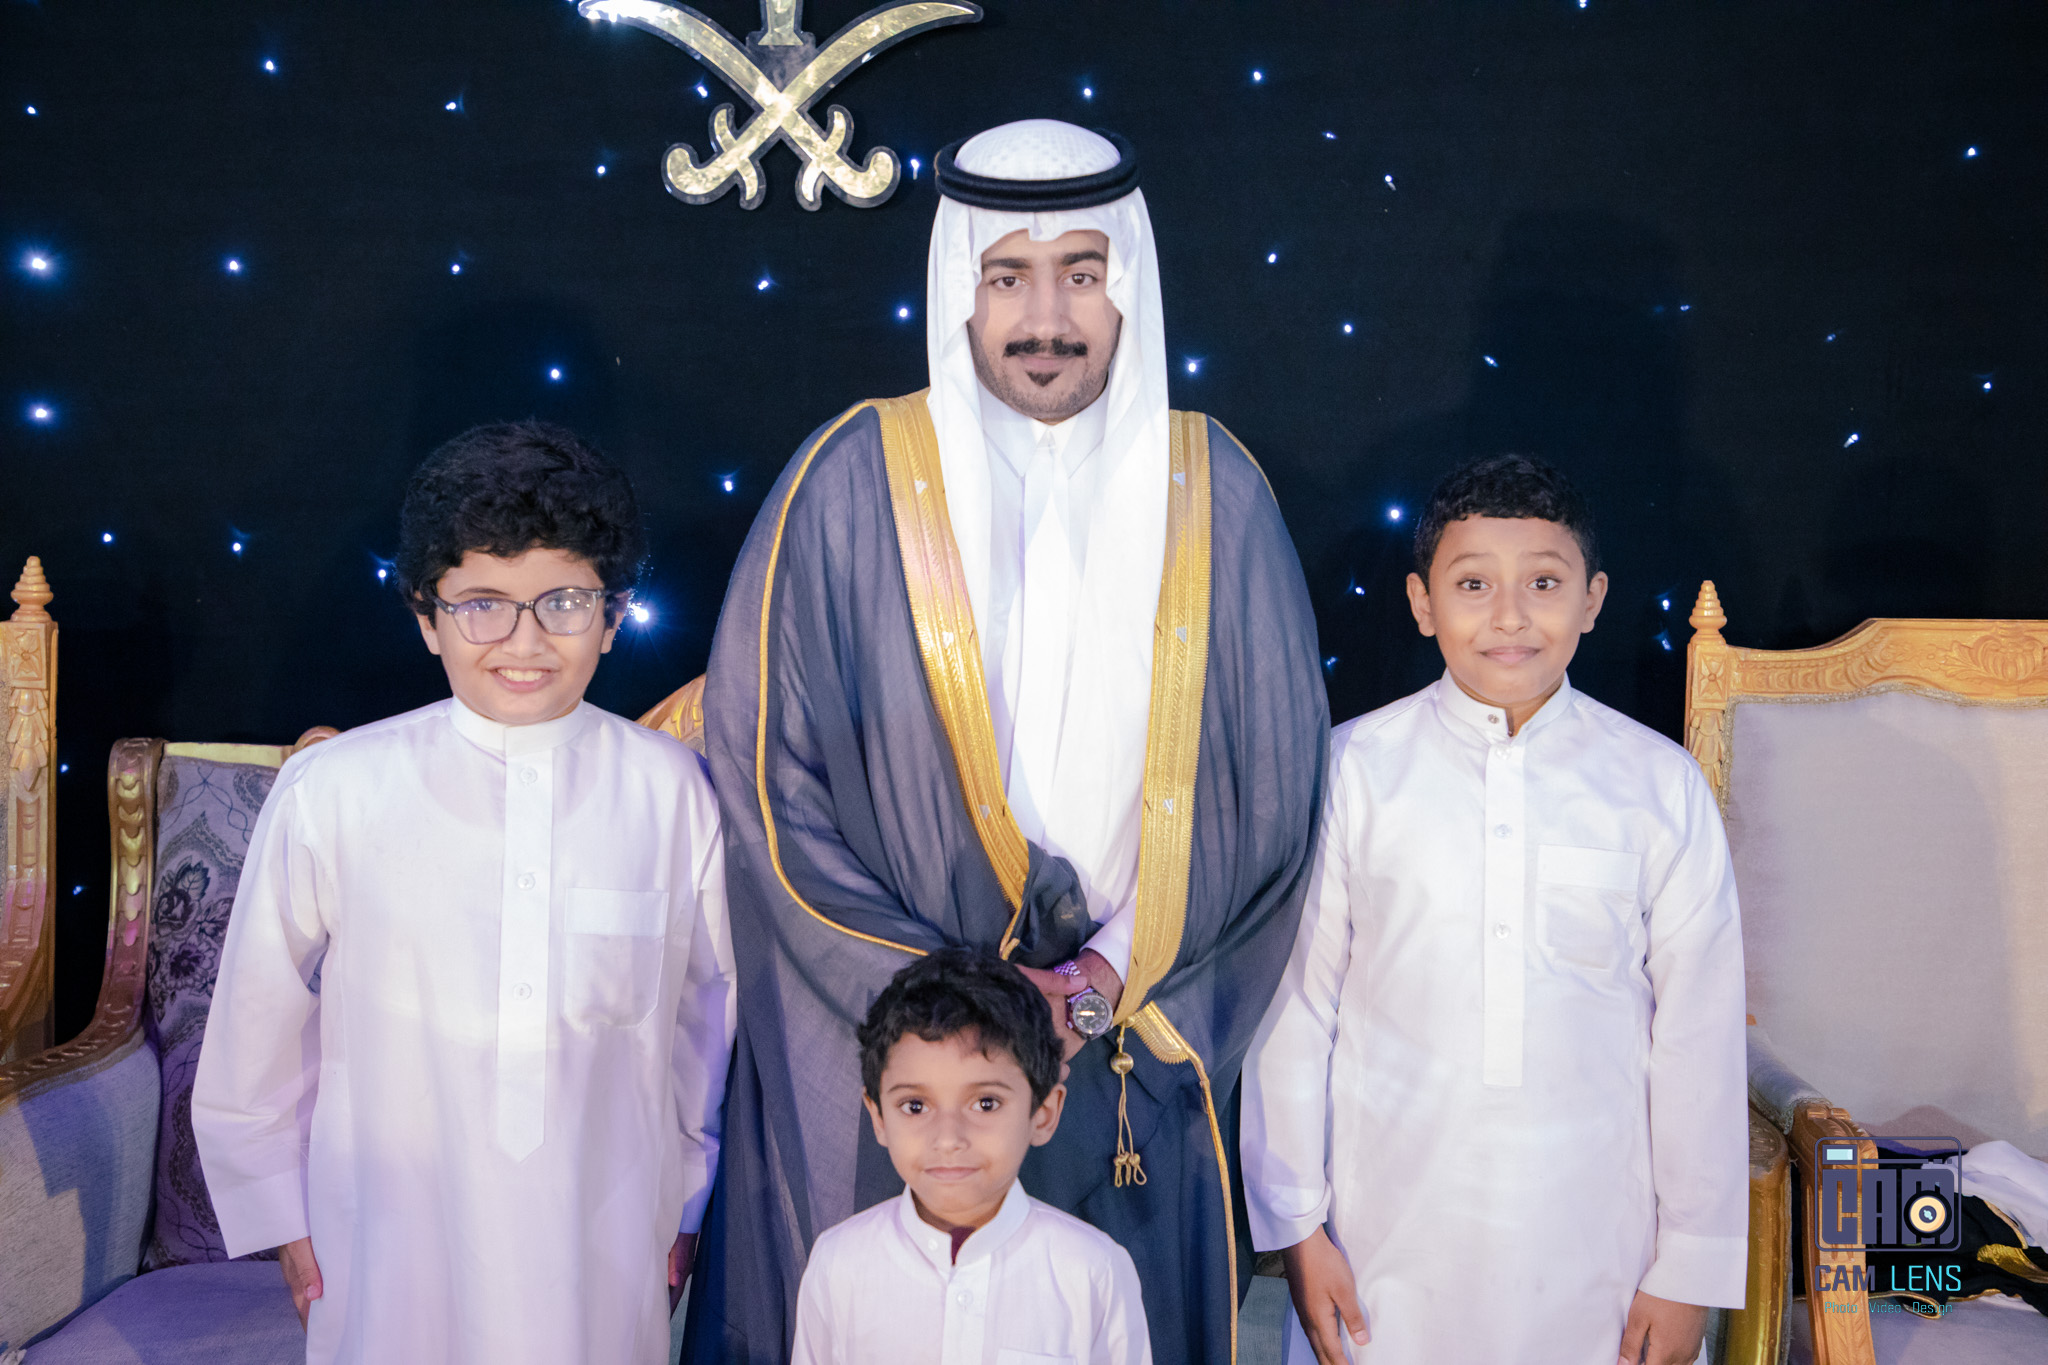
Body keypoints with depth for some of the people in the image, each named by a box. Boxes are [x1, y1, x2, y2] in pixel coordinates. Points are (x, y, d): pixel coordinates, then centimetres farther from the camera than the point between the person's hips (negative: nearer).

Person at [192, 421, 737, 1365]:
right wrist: (277, 1211, 10)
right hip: (393, 1254, 0)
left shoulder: (674, 792, -8)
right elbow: (260, 1020, 2)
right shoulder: (329, 794, -11)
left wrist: (689, 1200, 13)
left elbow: (709, 1006, 4)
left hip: (605, 1255, 1)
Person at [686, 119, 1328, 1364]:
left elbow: (1275, 781, 2)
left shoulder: (1213, 491, -1)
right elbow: (764, 774, -7)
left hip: (1142, 1069, 2)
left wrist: (1116, 973, -6)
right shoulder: (852, 485, -7)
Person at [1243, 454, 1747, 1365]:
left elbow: (1699, 1035, 1)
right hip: (1389, 1237, 0)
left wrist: (1690, 1270, 2)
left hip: (1593, 1246, 1)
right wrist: (1297, 1228, 1)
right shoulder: (1351, 771, -5)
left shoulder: (1662, 787, -3)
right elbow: (1293, 1009, -1)